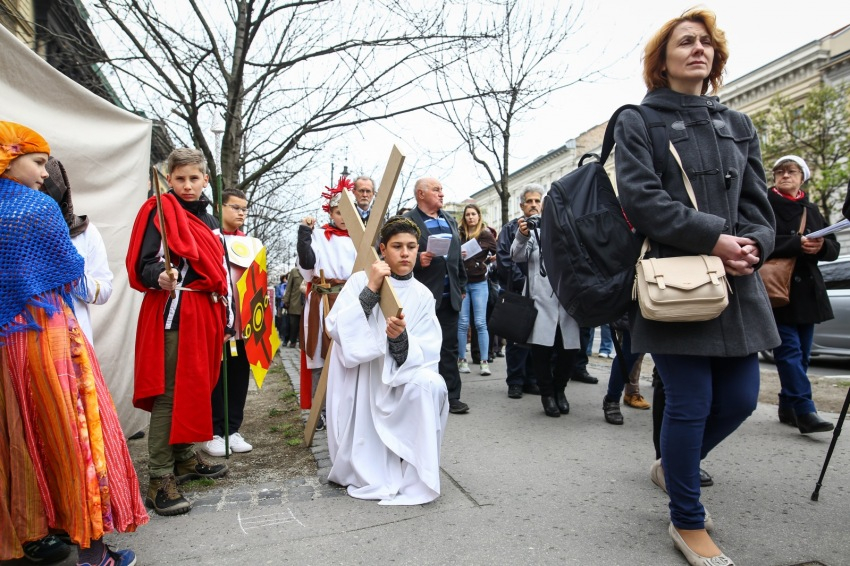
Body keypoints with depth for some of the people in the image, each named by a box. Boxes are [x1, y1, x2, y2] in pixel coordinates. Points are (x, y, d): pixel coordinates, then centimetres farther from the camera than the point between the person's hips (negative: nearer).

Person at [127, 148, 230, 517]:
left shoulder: (209, 220, 18)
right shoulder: (159, 212, -5)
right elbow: (143, 265, -12)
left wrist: (226, 318, 19)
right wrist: (161, 277, -34)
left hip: (205, 314, 8)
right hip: (173, 314, -8)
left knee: (197, 388, 14)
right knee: (169, 395, -6)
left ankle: (185, 458, 29)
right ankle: (160, 480, 1)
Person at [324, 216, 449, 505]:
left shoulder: (423, 295, -2)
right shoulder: (361, 281, -7)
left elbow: (425, 356, -9)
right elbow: (336, 330, -20)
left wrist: (400, 339, -30)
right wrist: (371, 291, -24)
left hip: (396, 381, 2)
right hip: (357, 382, -1)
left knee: (431, 385, -30)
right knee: (362, 468, -7)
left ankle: (417, 476, -14)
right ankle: (366, 473, 31)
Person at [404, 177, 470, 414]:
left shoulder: (450, 221, 18)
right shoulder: (407, 221, -4)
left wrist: (462, 286, 18)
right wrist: (417, 259, -24)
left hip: (449, 295, 6)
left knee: (449, 348, 9)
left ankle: (451, 395, 16)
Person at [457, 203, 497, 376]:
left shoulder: (486, 234, 1)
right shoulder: (459, 234, 5)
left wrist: (486, 263, -7)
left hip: (479, 283, -1)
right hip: (461, 282, 1)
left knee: (480, 323, -1)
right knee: (463, 323, 3)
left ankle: (484, 361, 4)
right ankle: (462, 360, 12)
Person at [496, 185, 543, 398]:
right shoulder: (511, 228, 4)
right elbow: (503, 259, -6)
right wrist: (523, 281, -13)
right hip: (517, 292, -3)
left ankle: (532, 380, 19)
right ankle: (515, 382, 10)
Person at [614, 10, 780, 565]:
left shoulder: (738, 125, 19)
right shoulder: (638, 122, 3)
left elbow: (758, 202, 13)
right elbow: (642, 198, -11)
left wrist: (752, 247, -8)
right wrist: (713, 238, -16)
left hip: (736, 285, 6)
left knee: (741, 398, 8)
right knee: (691, 403, -2)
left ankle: (672, 466, 36)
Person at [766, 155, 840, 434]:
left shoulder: (811, 210, 17)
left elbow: (834, 248, 13)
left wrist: (821, 246, -8)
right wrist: (797, 243, -22)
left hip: (807, 291, 6)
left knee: (801, 353, 8)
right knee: (790, 350, -11)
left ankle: (788, 408, 18)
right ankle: (805, 411, -11)